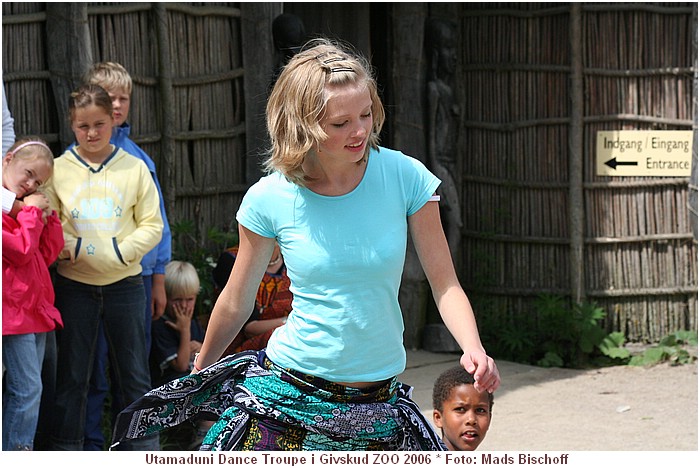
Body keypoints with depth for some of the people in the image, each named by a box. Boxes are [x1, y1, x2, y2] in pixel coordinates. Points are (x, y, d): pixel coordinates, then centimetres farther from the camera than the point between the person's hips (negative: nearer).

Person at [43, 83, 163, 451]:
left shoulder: (134, 168, 1)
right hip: (74, 286, 0)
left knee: (135, 375, 7)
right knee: (72, 376, 7)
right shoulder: (59, 170, -1)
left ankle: (146, 450, 16)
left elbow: (152, 225, 1)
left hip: (125, 283, 0)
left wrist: (119, 251, -13)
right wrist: (80, 249, -16)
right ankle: (66, 453, 16)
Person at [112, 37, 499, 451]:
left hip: (378, 408, 1)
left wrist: (474, 348, -21)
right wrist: (199, 373, 18)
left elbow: (445, 285, -3)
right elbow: (237, 302, 7)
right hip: (282, 401, -1)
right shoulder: (269, 199, -8)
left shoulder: (405, 177, -8)